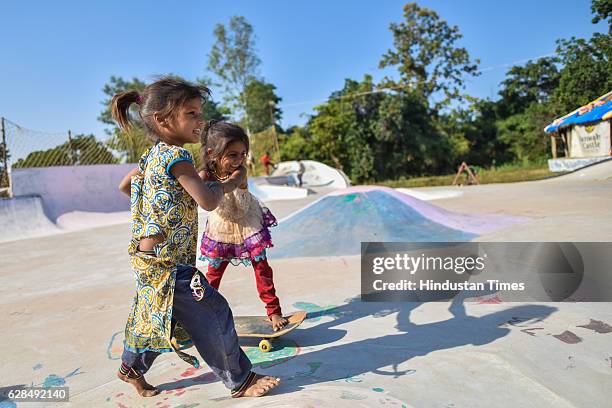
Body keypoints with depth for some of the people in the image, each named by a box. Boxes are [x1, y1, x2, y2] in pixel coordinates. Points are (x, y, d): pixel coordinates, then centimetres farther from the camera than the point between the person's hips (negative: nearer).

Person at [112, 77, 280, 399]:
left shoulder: (152, 155, 10)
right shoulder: (176, 155, -19)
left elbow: (124, 186, 24)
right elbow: (208, 201, -24)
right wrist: (232, 181, -8)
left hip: (148, 256, 10)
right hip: (165, 260, -10)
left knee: (156, 317, 25)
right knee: (213, 314, -2)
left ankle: (132, 366, 44)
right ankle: (239, 380, 11)